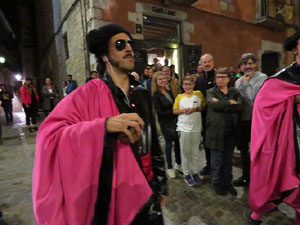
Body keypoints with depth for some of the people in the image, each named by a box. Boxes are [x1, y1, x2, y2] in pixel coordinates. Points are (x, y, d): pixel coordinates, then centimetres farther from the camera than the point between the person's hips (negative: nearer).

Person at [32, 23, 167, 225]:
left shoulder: (143, 94, 4)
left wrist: (160, 185, 12)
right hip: (110, 197, -4)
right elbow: (49, 136, -22)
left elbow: (153, 142, 8)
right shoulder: (88, 94, -12)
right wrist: (104, 125, -36)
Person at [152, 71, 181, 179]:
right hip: (166, 123, -5)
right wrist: (173, 111, -17)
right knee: (169, 143, 5)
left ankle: (178, 164, 32)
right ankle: (169, 168, 23)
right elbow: (159, 112, -15)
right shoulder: (155, 95, -11)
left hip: (175, 120, 6)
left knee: (178, 142, 10)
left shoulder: (169, 91, 9)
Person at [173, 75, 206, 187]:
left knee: (195, 151, 11)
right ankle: (187, 174, 19)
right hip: (183, 128, 0)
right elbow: (174, 111, 5)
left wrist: (196, 108, -14)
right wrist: (183, 110, -13)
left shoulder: (198, 94, 2)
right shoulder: (179, 96, 4)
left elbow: (204, 106, 3)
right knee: (185, 151, 6)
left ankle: (195, 172, 27)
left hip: (196, 127, 0)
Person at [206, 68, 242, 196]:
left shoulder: (234, 92, 10)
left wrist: (221, 105, -15)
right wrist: (230, 102, -10)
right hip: (216, 131, -3)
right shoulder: (210, 92, 2)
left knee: (228, 159, 15)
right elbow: (213, 104, -19)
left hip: (231, 131, 3)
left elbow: (239, 106, -9)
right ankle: (216, 183, 25)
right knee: (216, 160, 6)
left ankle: (227, 183, 32)